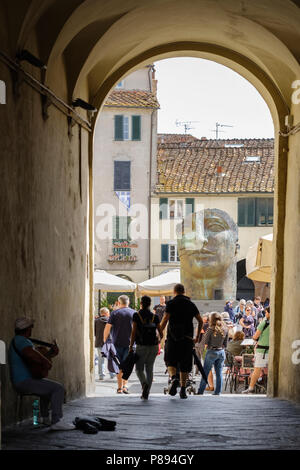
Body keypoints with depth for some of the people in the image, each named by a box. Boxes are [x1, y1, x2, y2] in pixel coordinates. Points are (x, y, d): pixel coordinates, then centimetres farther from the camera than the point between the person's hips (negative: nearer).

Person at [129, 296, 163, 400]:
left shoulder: (136, 315, -5)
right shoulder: (155, 316, 2)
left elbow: (133, 332, -10)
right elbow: (160, 332, 2)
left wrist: (131, 347, -6)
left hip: (141, 346, -3)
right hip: (153, 346, 3)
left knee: (139, 369, 9)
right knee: (149, 369, 12)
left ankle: (144, 383, -21)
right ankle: (146, 393, 7)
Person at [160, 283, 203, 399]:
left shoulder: (171, 303, -2)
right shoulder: (191, 304, 10)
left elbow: (165, 320, -12)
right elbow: (200, 321, 10)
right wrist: (197, 336, 19)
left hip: (173, 337, -3)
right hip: (187, 338, 3)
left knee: (171, 362, 8)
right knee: (185, 365, 8)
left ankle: (173, 378, -20)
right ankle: (183, 390, 5)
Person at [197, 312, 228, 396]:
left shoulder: (211, 329, -14)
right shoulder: (225, 330, 0)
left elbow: (205, 342, -7)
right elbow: (225, 344, 5)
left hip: (212, 352, -4)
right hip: (221, 352, 4)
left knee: (206, 372, 4)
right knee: (219, 373, 8)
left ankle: (201, 391, 8)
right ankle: (218, 391, 9)